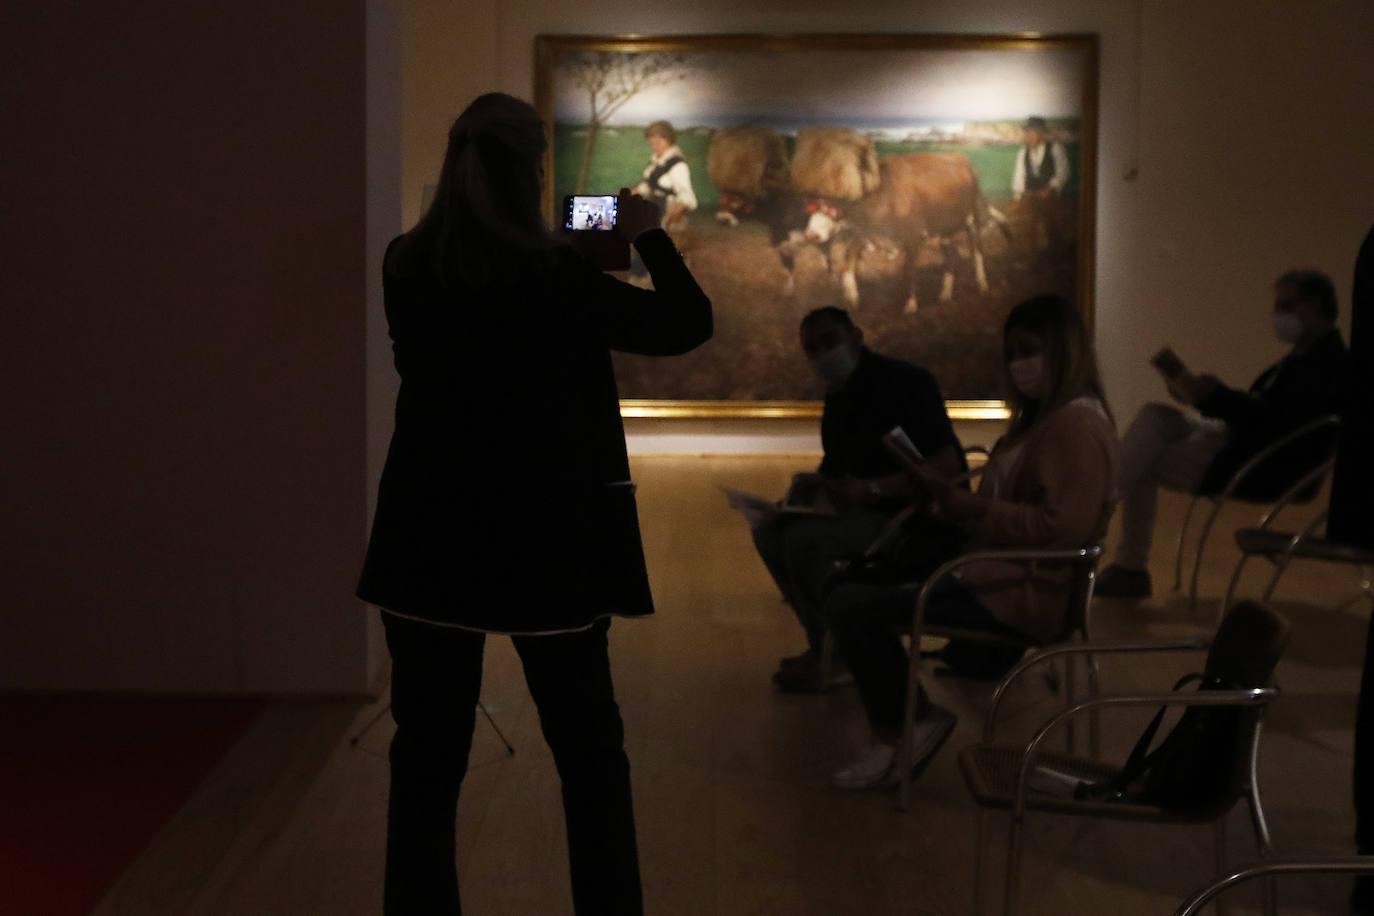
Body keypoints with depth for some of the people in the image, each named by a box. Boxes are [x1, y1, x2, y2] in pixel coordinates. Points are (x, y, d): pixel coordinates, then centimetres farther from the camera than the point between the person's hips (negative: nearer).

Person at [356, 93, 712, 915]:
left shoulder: (405, 270, -2)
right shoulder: (555, 277, -15)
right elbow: (689, 323, -7)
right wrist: (651, 237, 8)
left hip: (432, 537, 3)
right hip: (546, 535, -3)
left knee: (428, 751, 9)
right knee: (589, 748, 12)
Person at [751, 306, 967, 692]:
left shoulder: (903, 382, -16)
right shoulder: (838, 396, 11)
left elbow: (948, 467, -25)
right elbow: (836, 466, 24)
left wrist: (871, 489, -32)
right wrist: (811, 484, 0)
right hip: (869, 514, 9)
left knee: (805, 538, -26)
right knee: (769, 532, 3)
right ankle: (825, 644, 6)